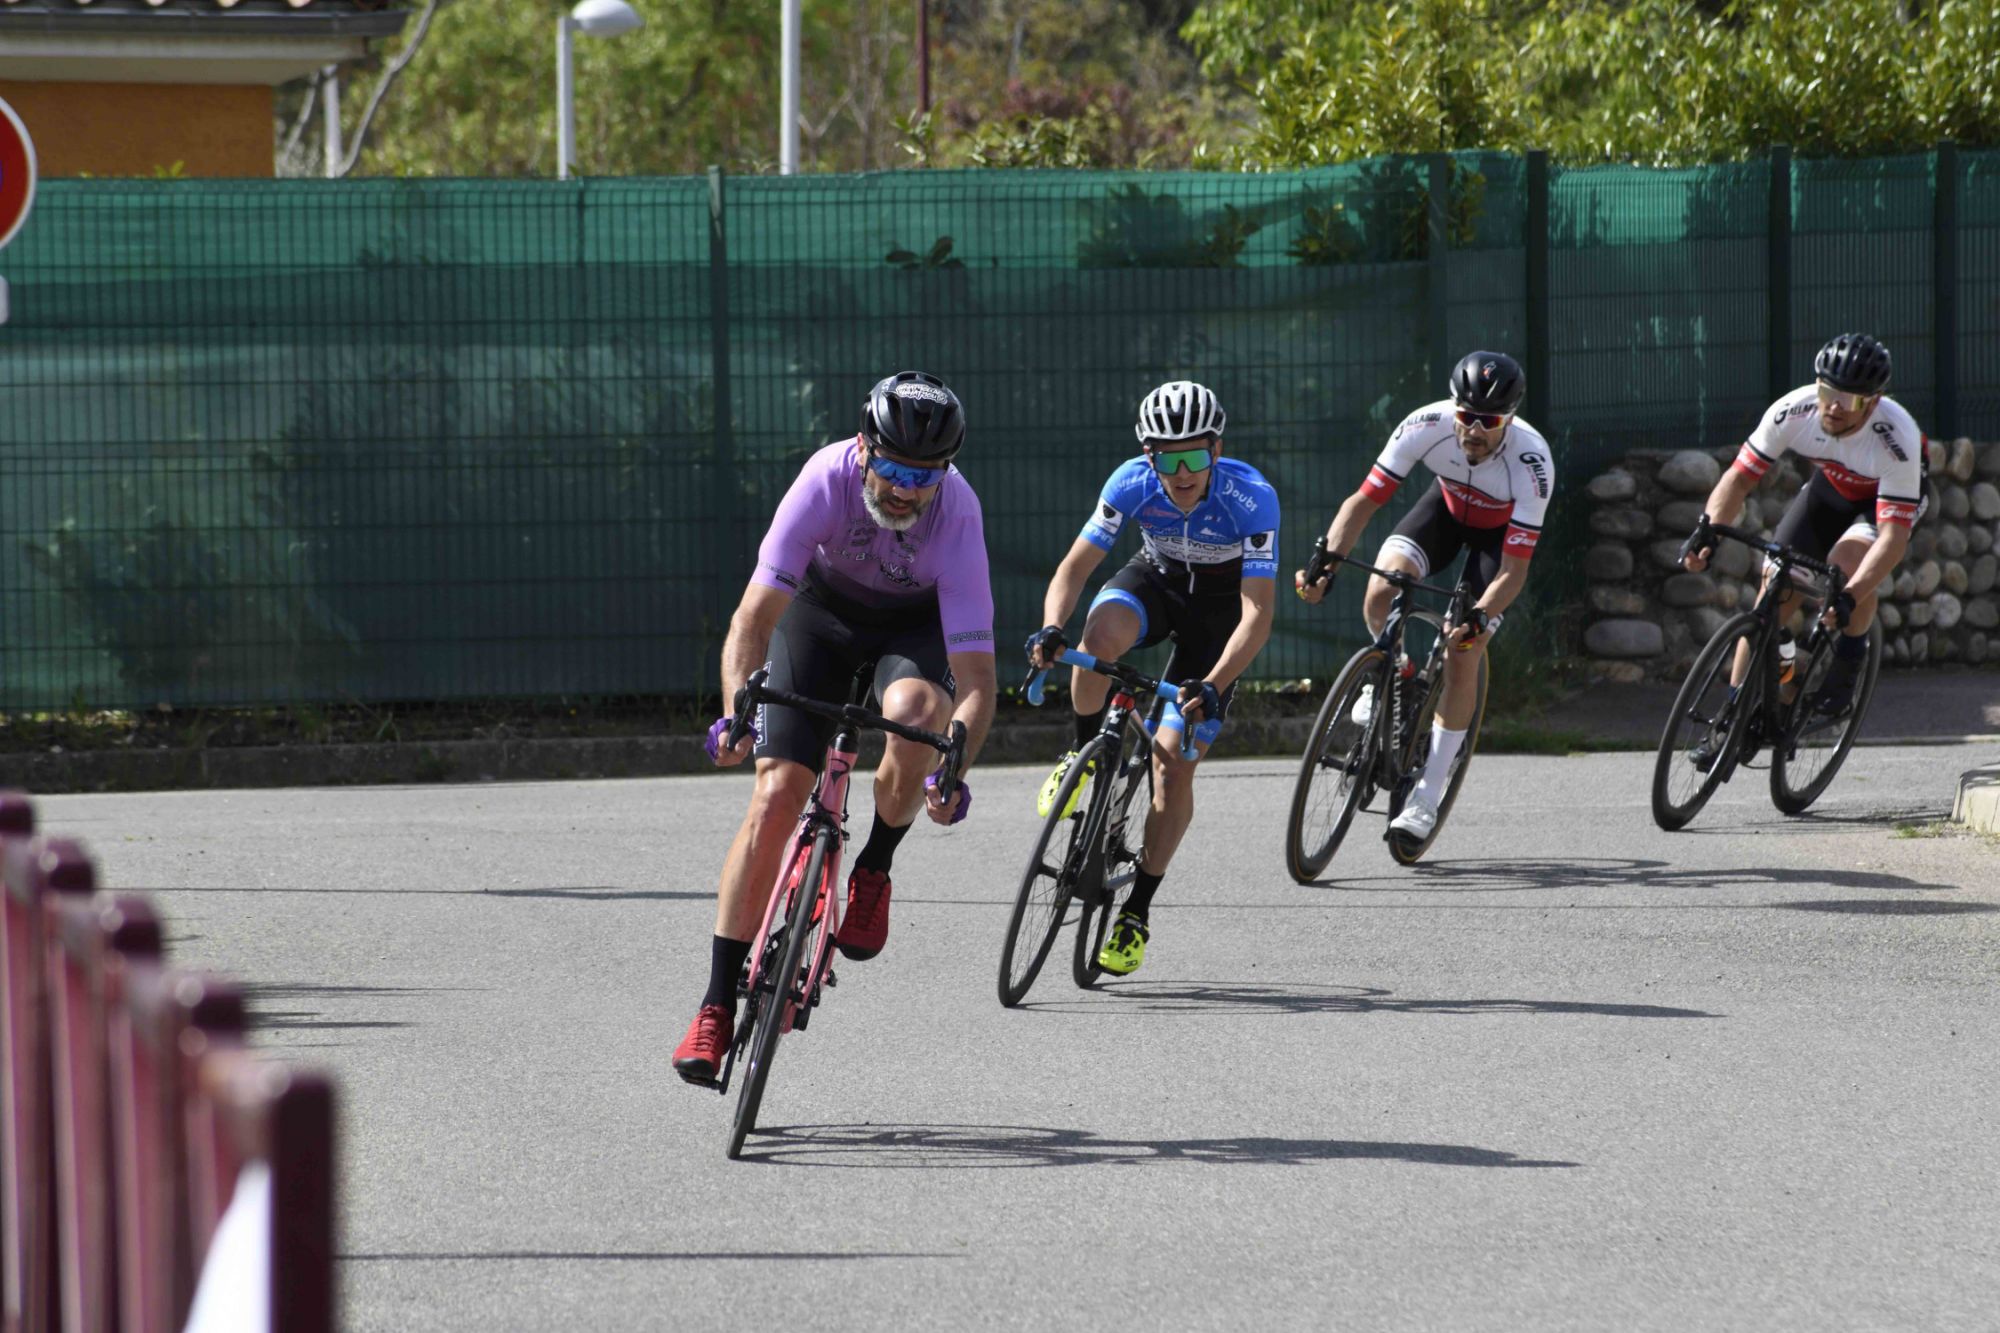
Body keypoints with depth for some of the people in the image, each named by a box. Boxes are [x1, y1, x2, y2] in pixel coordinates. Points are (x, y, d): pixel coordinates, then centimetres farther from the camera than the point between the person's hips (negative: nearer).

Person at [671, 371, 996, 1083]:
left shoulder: (956, 513, -34)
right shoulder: (828, 478, -33)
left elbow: (976, 678, -35)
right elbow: (753, 618, -33)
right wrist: (737, 712, -49)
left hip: (917, 622, -1)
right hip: (823, 605, 1)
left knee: (916, 711, -35)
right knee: (775, 793, -12)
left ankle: (874, 867, -5)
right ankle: (717, 1005, -5)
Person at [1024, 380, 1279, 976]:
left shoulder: (1251, 498, -34)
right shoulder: (1133, 483, -26)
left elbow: (1258, 614, -35)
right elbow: (1074, 567, -22)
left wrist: (1212, 687, -48)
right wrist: (1050, 630, -42)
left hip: (1221, 604, -2)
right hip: (1158, 577, 2)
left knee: (1174, 766, -9)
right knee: (1102, 632, -36)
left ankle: (1137, 911, 6)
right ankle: (1086, 754, -8)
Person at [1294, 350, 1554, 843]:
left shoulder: (1532, 464, -38)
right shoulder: (1426, 426, -32)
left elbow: (1514, 570, -34)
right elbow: (1364, 501, -24)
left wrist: (1479, 619, -51)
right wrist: (1326, 561, -38)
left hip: (1503, 531, -2)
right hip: (1448, 506, 2)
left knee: (1462, 656, -12)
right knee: (1383, 585, -27)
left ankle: (1428, 796, 0)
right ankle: (1392, 672, 6)